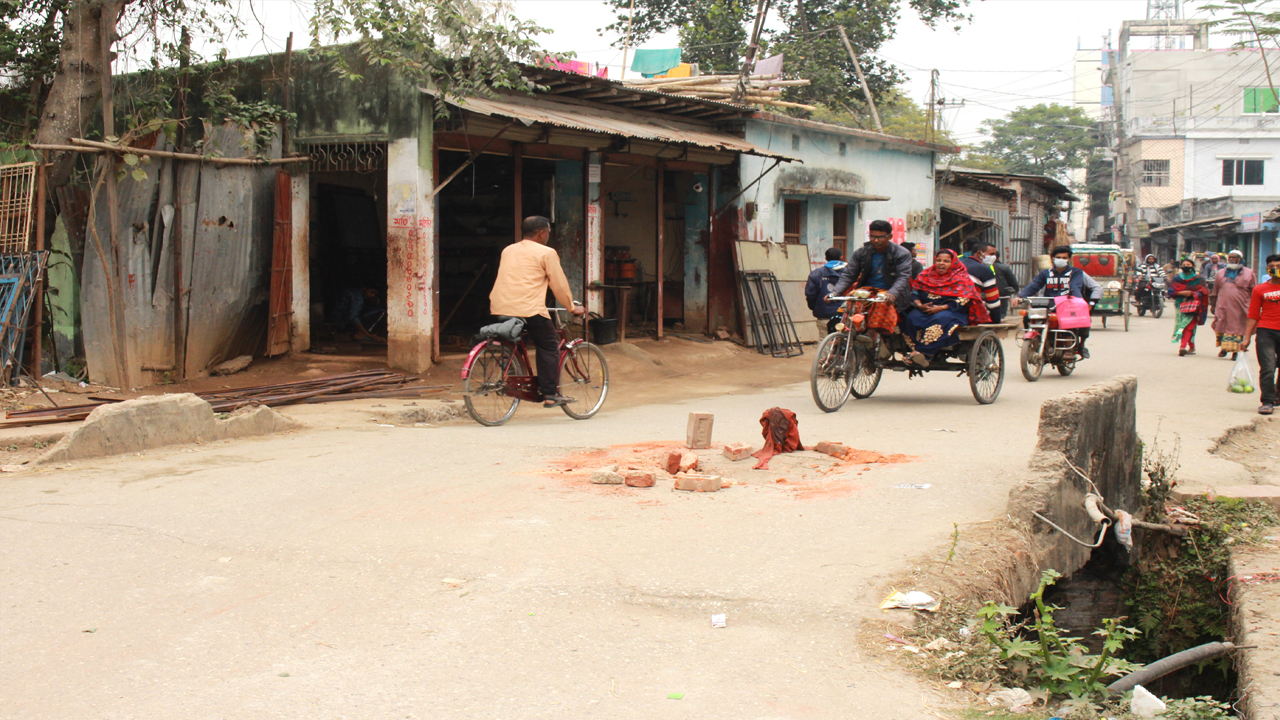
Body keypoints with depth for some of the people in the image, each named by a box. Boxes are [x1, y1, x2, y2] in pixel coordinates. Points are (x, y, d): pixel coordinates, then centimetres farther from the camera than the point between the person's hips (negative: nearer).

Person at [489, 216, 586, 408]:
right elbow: (559, 285, 3)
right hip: (528, 308, -6)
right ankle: (550, 394, 3)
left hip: (499, 308, 6)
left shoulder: (508, 250, 20)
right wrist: (572, 307, 18)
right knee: (549, 348, 5)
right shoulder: (546, 253, 1)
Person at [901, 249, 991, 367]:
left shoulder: (961, 278, 5)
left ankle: (925, 353, -47)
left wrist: (942, 308, -18)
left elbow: (963, 300, -8)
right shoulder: (925, 275, 15)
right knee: (912, 318, -29)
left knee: (940, 320, -38)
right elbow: (914, 292, 9)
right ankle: (915, 351, -40)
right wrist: (919, 305, -14)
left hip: (952, 311, -3)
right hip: (925, 309, 3)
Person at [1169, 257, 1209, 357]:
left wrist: (1191, 293, -16)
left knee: (1188, 325, -15)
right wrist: (1181, 293, -13)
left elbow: (1203, 292, -2)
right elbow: (1171, 292, 4)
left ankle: (1182, 347, -25)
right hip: (1180, 304, 3)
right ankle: (1192, 347, 18)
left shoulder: (1199, 279, 5)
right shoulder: (1176, 278, 11)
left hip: (1193, 305, -3)